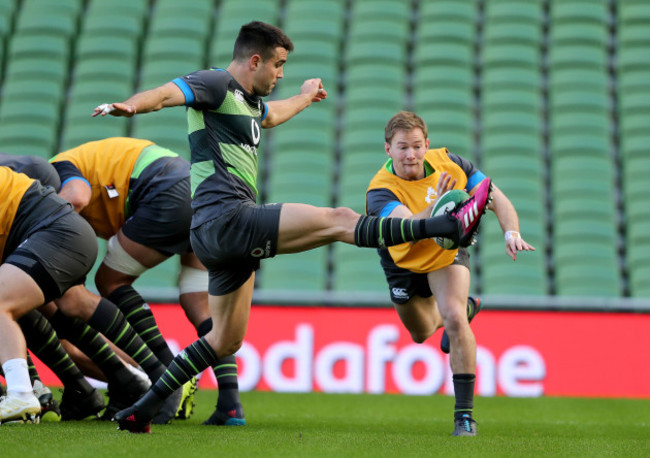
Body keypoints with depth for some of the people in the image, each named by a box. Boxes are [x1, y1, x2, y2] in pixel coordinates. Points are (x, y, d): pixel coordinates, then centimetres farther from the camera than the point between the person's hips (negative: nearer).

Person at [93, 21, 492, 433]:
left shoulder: (249, 100, 23)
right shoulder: (215, 83, -6)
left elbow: (269, 116, 48)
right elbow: (165, 94, -23)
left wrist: (305, 98, 65)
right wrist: (128, 106, -44)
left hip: (225, 235, 11)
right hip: (225, 217, -11)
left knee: (227, 340, 14)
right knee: (339, 221, -14)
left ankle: (143, 409, 15)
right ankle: (451, 226, -18)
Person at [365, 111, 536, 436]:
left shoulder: (448, 163, -25)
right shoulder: (380, 192, -36)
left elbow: (497, 200, -20)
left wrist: (512, 232, -40)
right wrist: (436, 208, -76)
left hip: (448, 251, -1)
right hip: (404, 262, 1)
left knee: (454, 318, -25)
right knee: (422, 333, 22)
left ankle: (464, 413, -15)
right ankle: (465, 306, 59)